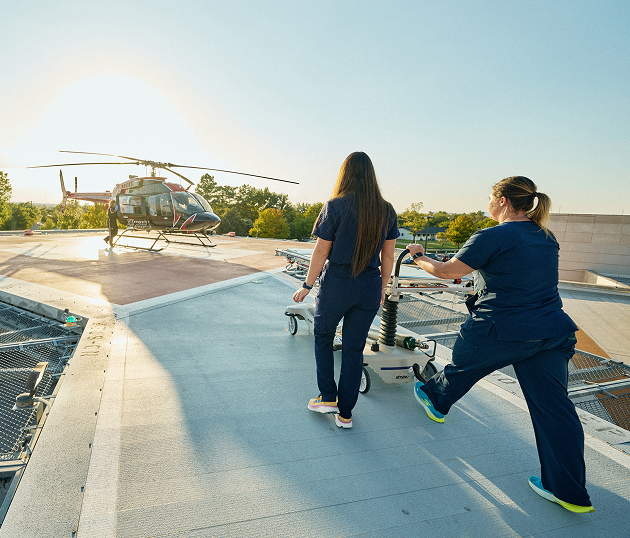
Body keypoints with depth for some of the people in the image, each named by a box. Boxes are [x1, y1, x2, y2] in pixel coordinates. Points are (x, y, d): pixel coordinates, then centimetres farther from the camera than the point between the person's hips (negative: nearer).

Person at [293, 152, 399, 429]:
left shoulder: (335, 206, -10)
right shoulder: (387, 211, 3)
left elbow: (321, 252, -8)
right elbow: (387, 255, 6)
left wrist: (307, 286, 2)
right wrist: (382, 288, 18)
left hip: (337, 284, -3)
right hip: (369, 288, 4)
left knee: (323, 336, 22)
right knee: (354, 348, 14)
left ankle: (327, 397, 25)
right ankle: (345, 413, 24)